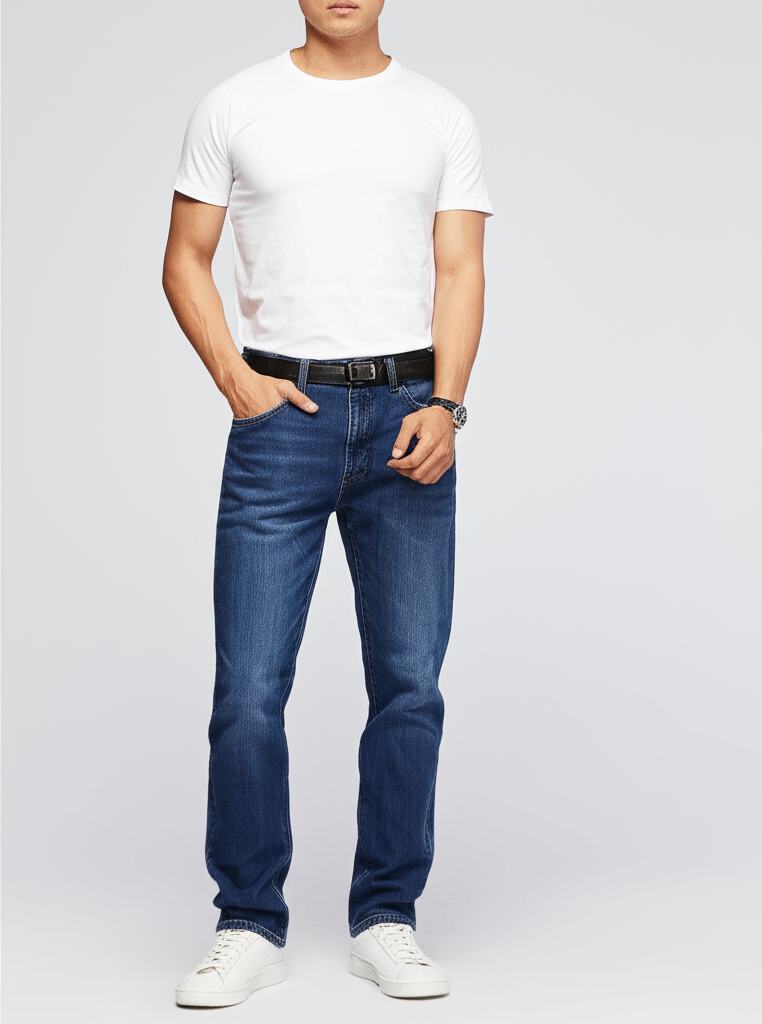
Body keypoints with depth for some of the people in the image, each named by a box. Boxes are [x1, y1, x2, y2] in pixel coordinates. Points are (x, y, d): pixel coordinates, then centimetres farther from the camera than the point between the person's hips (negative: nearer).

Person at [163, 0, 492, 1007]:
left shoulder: (443, 117, 9)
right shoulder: (236, 107, 6)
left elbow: (459, 272, 4)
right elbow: (185, 258, 8)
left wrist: (444, 405, -11)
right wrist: (236, 380, -6)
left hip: (407, 415, 1)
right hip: (281, 413, -1)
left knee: (410, 684, 3)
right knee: (249, 688, -3)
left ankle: (387, 922, 17)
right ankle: (250, 926, 12)